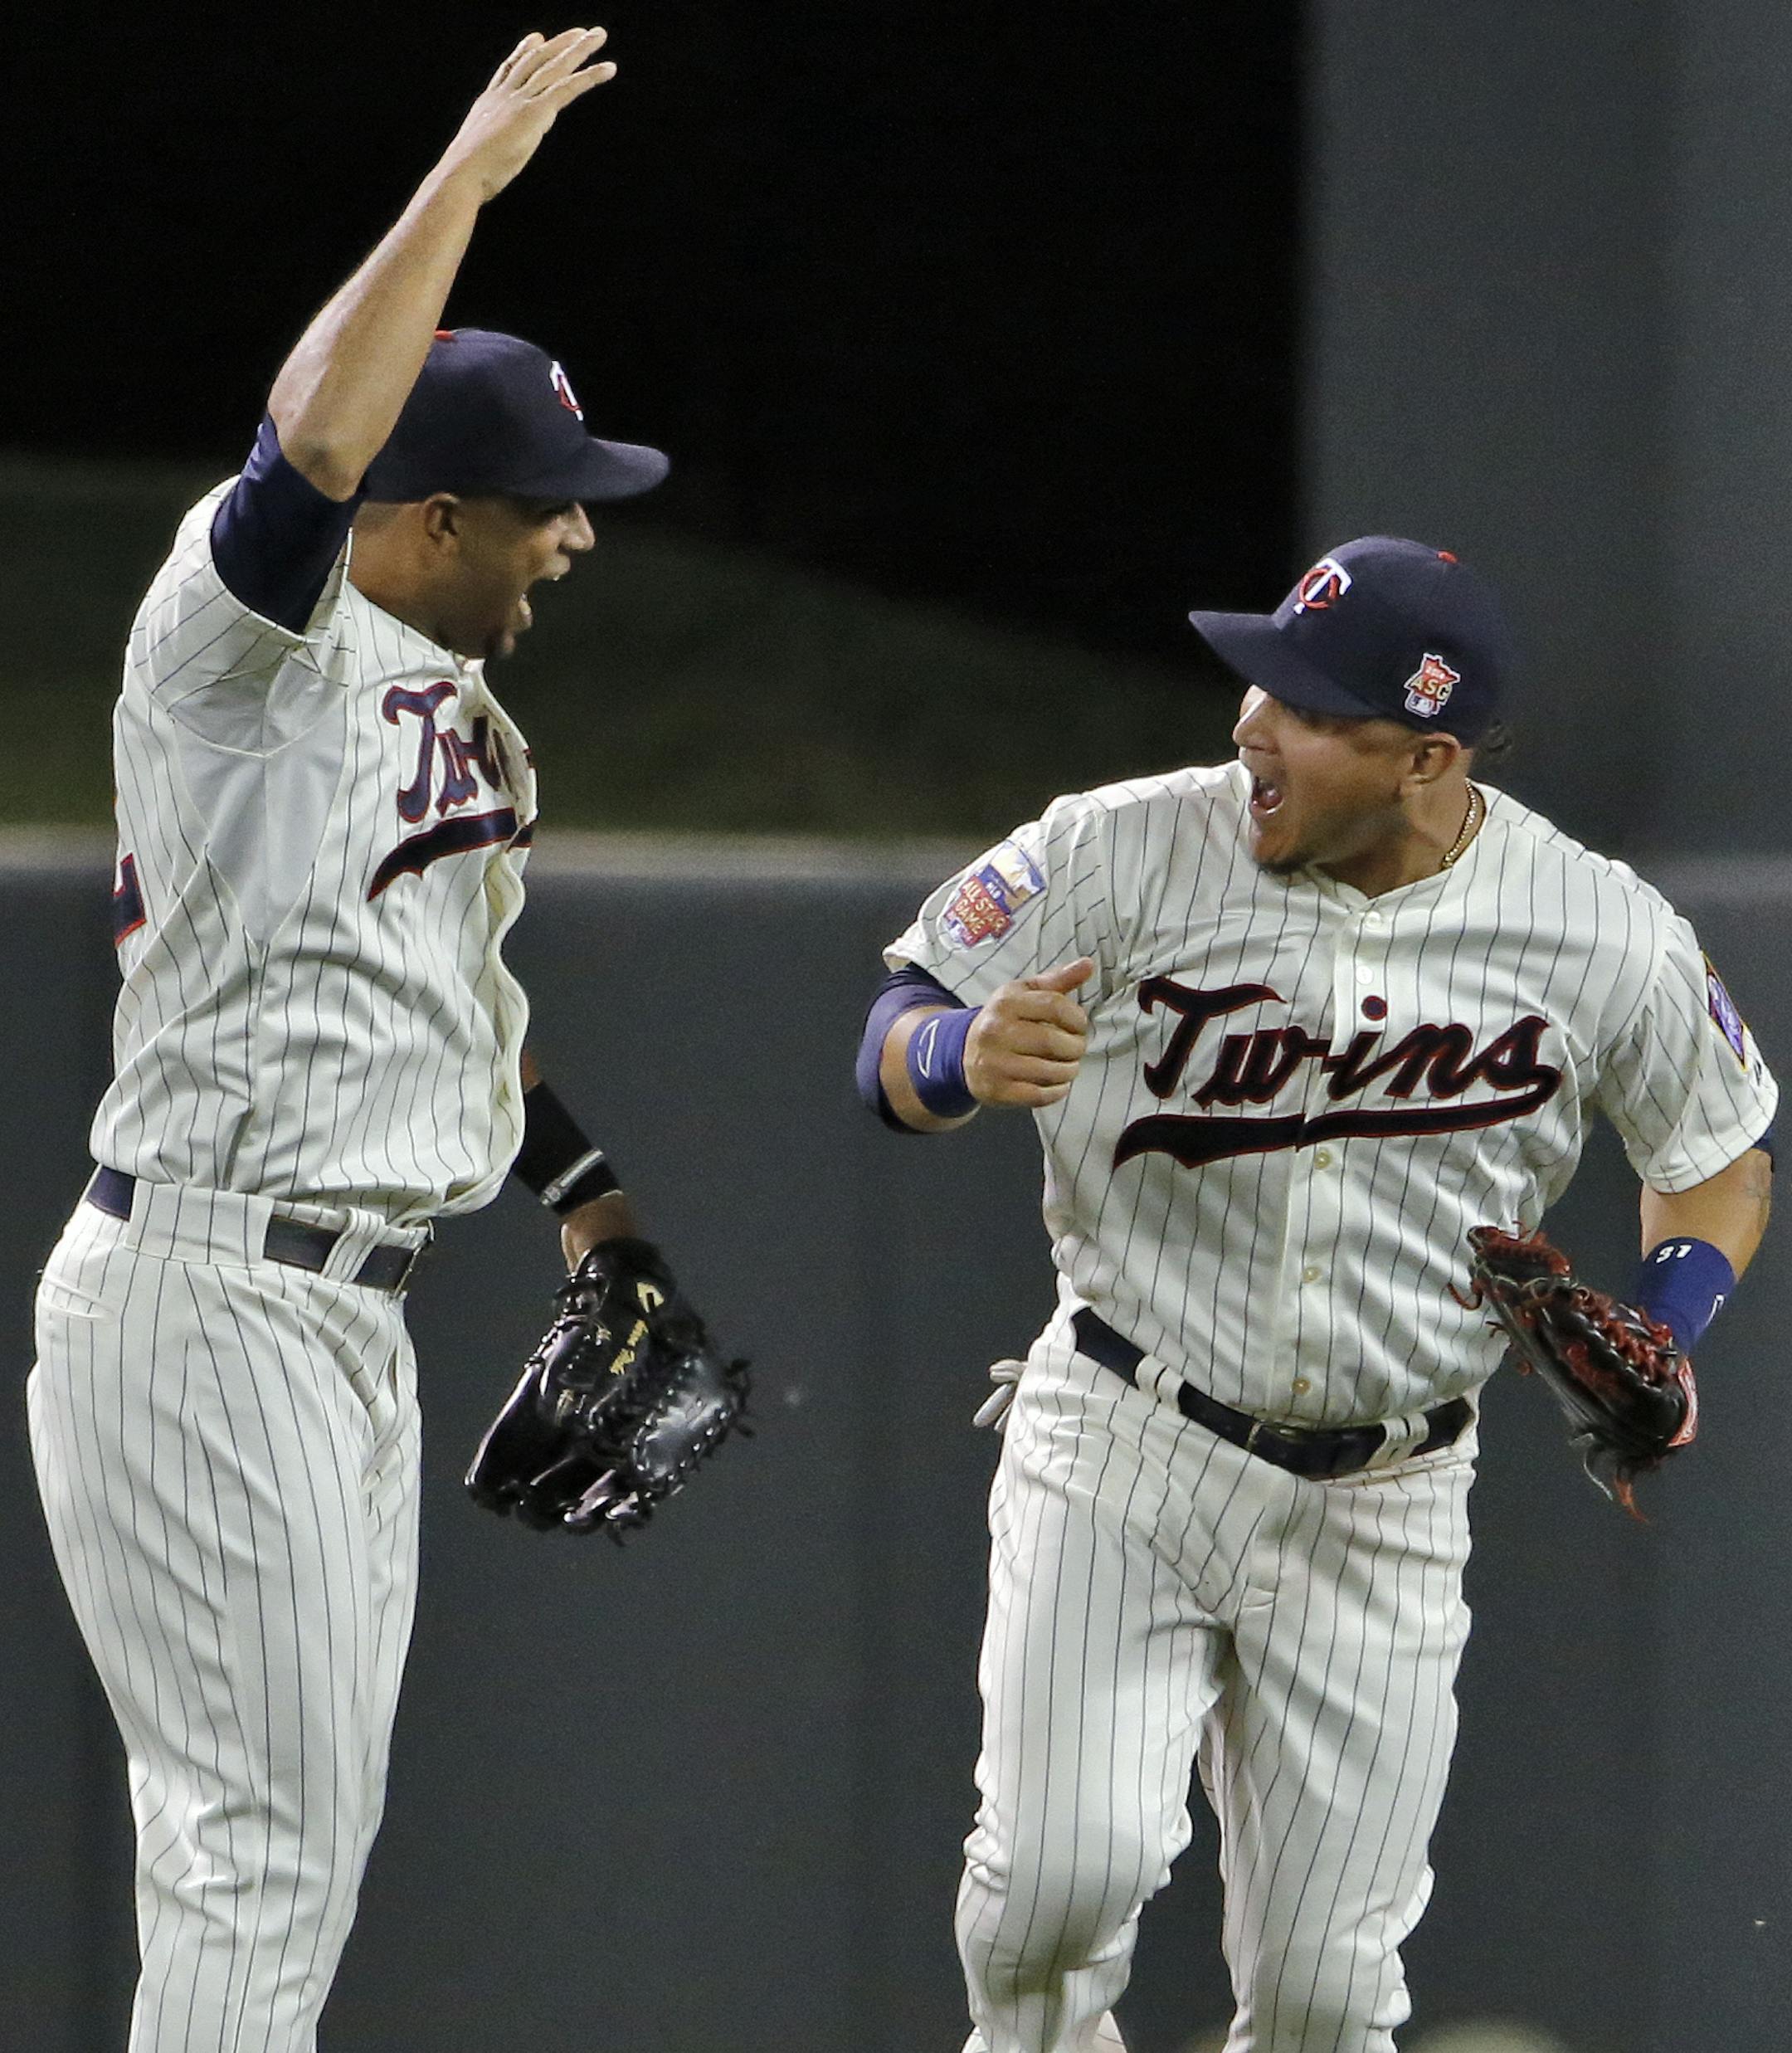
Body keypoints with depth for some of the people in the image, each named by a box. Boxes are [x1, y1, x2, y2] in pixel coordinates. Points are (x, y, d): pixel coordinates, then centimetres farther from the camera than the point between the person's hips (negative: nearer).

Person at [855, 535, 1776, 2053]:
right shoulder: (1127, 855, -10)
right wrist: (968, 1057, -28)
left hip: (1382, 1511, 1)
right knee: (1067, 1872, -20)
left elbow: (1722, 1154, 10)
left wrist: (1664, 1334, -9)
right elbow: (892, 1048, -4)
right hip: (1120, 1460, -1)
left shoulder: (1604, 934, -6)